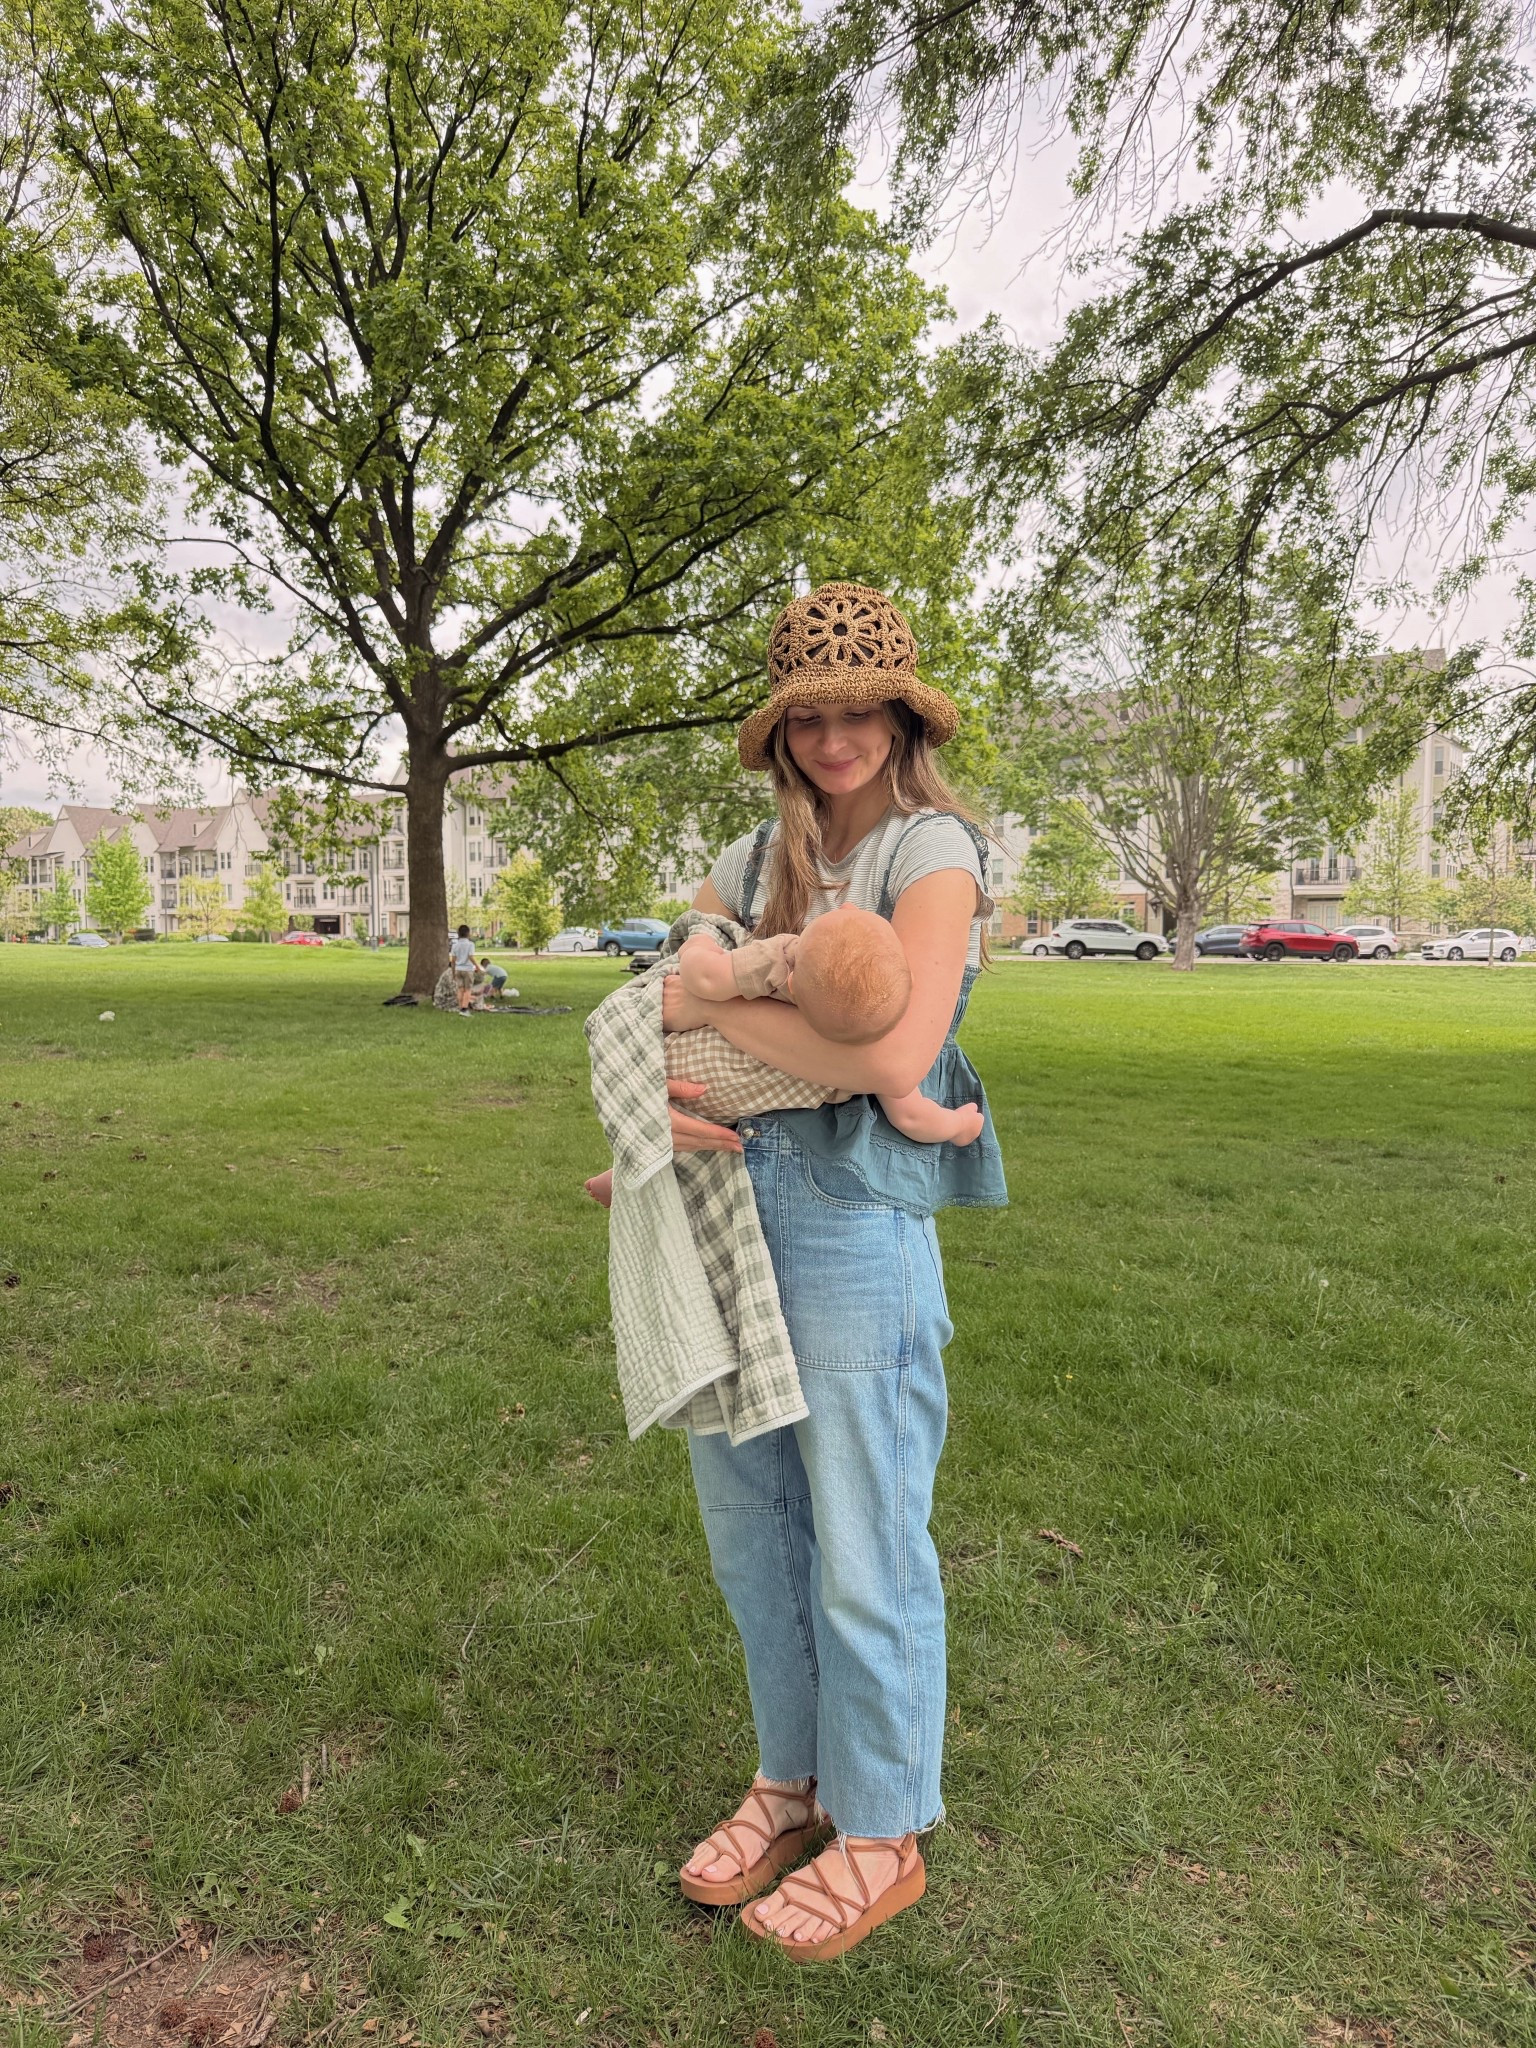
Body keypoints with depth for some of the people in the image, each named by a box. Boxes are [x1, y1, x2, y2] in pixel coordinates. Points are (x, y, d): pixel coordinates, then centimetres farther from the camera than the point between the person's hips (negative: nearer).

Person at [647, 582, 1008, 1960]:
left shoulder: (933, 851, -8)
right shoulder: (755, 862, 12)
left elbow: (895, 1056, -23)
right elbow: (657, 1011, 10)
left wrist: (713, 1006, -13)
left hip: (856, 1225, -7)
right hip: (724, 1208, 7)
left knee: (863, 1550, 7)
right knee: (750, 1527, 18)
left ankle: (883, 1838, 31)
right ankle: (794, 1782, 41)